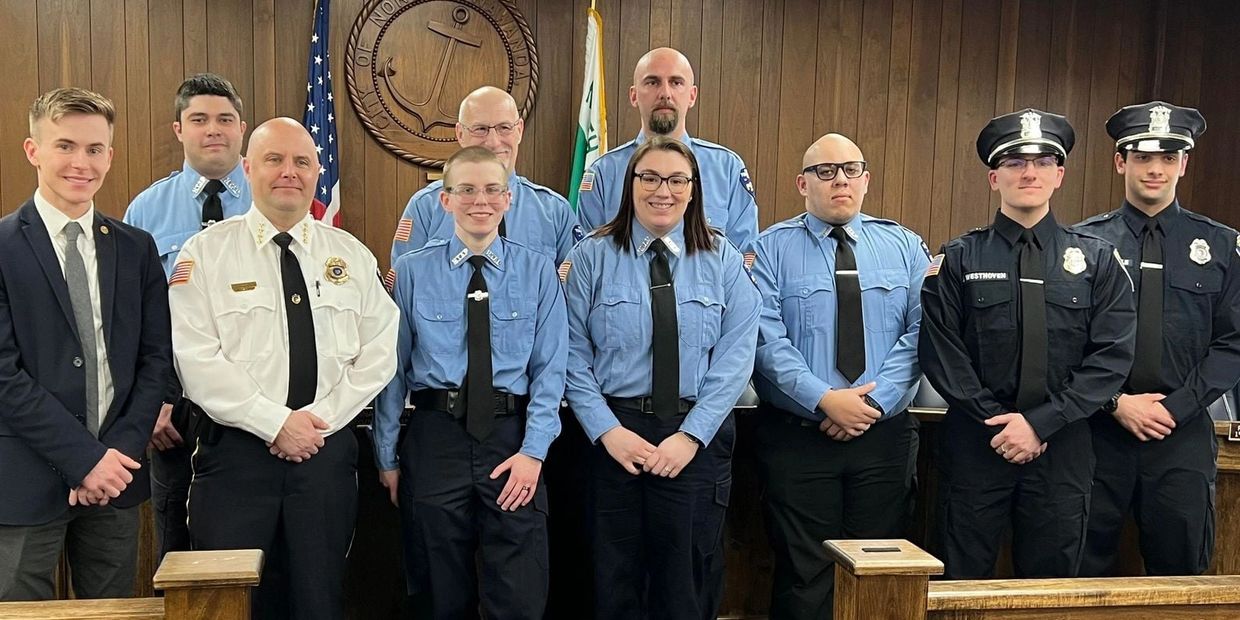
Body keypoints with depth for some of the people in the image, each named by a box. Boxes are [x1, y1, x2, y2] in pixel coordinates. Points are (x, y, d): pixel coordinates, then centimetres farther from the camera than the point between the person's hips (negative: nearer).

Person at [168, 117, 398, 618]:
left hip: (328, 449, 3)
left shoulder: (352, 256, 8)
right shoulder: (206, 252, -1)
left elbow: (380, 351, 3)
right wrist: (276, 423, -15)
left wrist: (321, 418, -9)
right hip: (237, 450, -2)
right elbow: (197, 360, -10)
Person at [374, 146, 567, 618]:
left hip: (512, 436, 0)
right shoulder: (412, 271, 2)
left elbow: (550, 368, -1)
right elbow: (394, 367, 3)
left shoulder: (538, 271, 3)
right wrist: (387, 454, 3)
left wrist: (533, 451, -10)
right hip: (437, 435, 0)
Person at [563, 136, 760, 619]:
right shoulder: (592, 256, 1)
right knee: (614, 580, 10)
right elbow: (573, 355, -4)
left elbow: (736, 356, -4)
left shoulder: (722, 260, 3)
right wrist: (608, 430, -13)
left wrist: (691, 435, -12)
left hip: (698, 440, 1)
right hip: (614, 434, 0)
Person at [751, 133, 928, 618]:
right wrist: (824, 400, -20)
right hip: (796, 437, -2)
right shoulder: (772, 248, 0)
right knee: (804, 576, 3)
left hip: (884, 435, 3)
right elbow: (766, 338, -11)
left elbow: (921, 332, -2)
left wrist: (874, 401, -14)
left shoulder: (904, 247, 8)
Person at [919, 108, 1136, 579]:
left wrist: (1040, 422, -12)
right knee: (962, 584, 7)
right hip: (974, 446, -1)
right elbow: (940, 353, -4)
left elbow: (1113, 356, -3)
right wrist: (996, 422, -12)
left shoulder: (1097, 260, 5)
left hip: (1063, 448, 1)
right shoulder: (958, 260, 1)